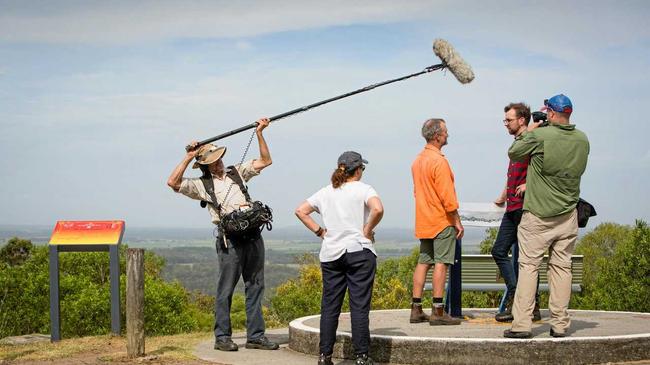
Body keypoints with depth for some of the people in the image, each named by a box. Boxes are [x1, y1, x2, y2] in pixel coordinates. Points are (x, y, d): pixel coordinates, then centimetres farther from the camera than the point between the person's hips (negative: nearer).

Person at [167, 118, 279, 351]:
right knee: (225, 290, -2)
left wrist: (259, 133, 13)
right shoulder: (201, 185, 6)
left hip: (253, 236, 5)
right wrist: (188, 158, -4)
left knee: (255, 287, 6)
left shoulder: (237, 173, 19)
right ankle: (222, 338, 6)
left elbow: (265, 161, 21)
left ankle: (255, 336, 11)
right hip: (230, 240, -5)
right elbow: (173, 182, -6)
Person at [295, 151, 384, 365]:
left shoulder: (326, 192, 11)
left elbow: (300, 211, 8)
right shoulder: (363, 189, -4)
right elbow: (378, 209, -22)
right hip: (359, 251, -4)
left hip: (330, 255, 4)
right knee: (359, 305, 0)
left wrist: (319, 231, 8)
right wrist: (368, 230, -9)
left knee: (329, 306, 8)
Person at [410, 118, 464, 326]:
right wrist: (457, 221, -12)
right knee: (440, 263, -6)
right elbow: (447, 196, -18)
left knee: (423, 262, 10)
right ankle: (438, 312, -6)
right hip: (442, 222, -8)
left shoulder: (418, 160, 12)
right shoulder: (439, 161, -15)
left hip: (423, 222, 8)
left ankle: (416, 310, 11)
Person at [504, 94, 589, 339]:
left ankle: (522, 324, -3)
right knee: (562, 267, 9)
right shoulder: (582, 140, 3)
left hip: (538, 214, -4)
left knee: (528, 266, 0)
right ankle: (560, 325, 10)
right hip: (568, 216, 4)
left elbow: (513, 153, 0)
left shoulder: (540, 136, -14)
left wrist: (528, 132, 15)